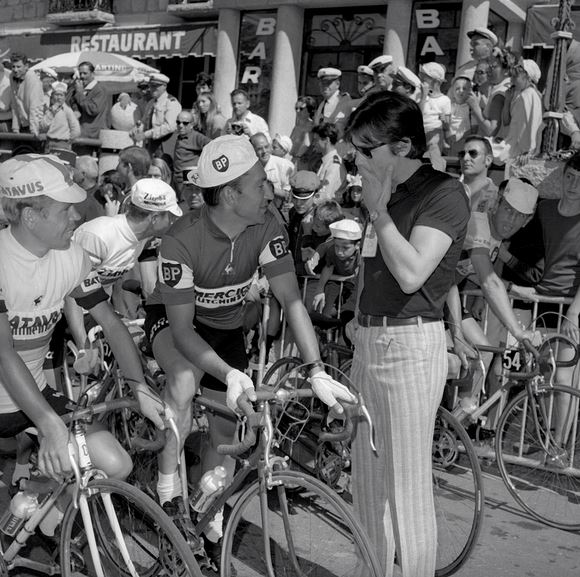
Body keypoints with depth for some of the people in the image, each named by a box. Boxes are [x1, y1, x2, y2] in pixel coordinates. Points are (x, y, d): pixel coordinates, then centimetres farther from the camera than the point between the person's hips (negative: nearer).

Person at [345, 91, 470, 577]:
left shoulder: (444, 193, -10)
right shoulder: (387, 194, 14)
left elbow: (411, 273, -23)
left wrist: (378, 211, -15)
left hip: (410, 345, -8)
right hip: (369, 341, 8)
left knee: (407, 485, -1)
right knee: (367, 480, 15)